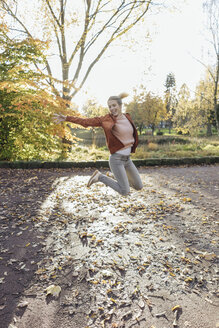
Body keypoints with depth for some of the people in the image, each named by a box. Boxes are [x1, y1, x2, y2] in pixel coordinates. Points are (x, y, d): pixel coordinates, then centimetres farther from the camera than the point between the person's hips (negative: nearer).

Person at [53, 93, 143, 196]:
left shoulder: (127, 117, 6)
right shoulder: (106, 119, -10)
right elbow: (86, 121, -15)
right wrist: (66, 118, -21)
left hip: (127, 159, 7)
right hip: (116, 159, -6)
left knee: (139, 187, 13)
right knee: (125, 192, -7)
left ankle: (118, 177, 31)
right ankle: (100, 177, 9)